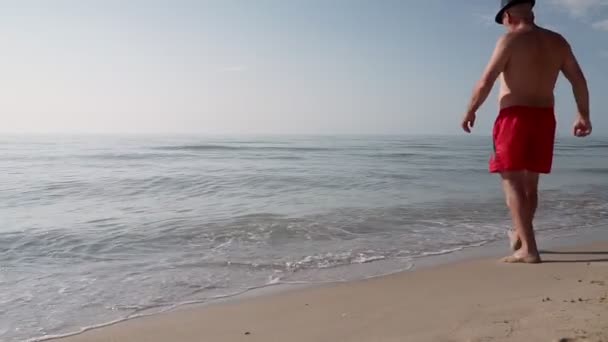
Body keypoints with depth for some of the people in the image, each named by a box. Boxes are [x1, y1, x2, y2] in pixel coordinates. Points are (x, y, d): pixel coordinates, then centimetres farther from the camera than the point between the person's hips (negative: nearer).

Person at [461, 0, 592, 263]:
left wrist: (470, 112, 0)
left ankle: (528, 249, -11)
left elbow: (485, 83, -12)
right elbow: (579, 80, 11)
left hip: (516, 117, -7)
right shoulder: (557, 41, 11)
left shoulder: (511, 40, -8)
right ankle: (519, 236, 35)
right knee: (530, 182, 17)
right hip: (544, 118, 7)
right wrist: (583, 115, 18)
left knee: (512, 182, -6)